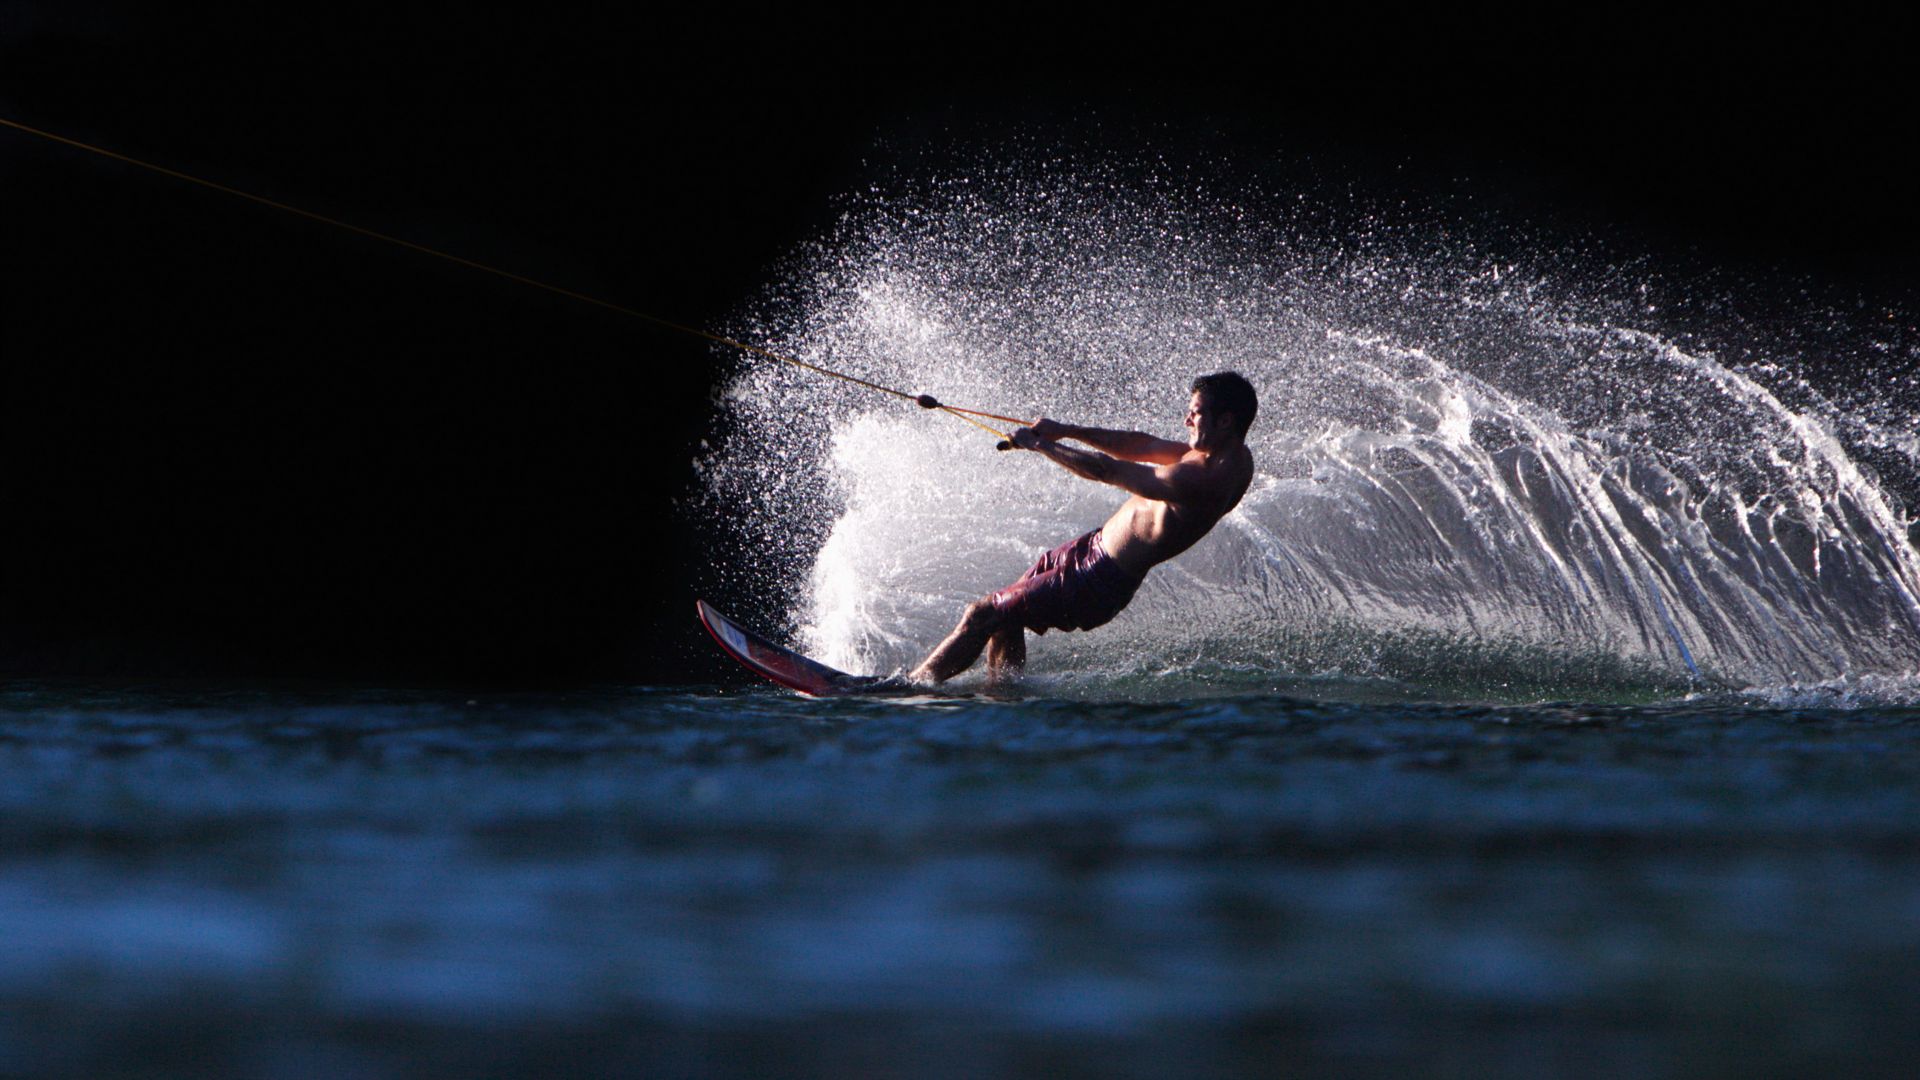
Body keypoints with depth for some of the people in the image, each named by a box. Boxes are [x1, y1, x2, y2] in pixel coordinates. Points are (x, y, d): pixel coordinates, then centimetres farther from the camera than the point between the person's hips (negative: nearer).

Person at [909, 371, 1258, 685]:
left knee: (982, 615, -4)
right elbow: (1142, 446, 14)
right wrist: (1067, 431, 7)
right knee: (1004, 616, 22)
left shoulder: (1205, 478, -29)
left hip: (1104, 578, -10)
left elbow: (1108, 471, -25)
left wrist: (1041, 445, -14)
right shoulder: (1224, 453, 3)